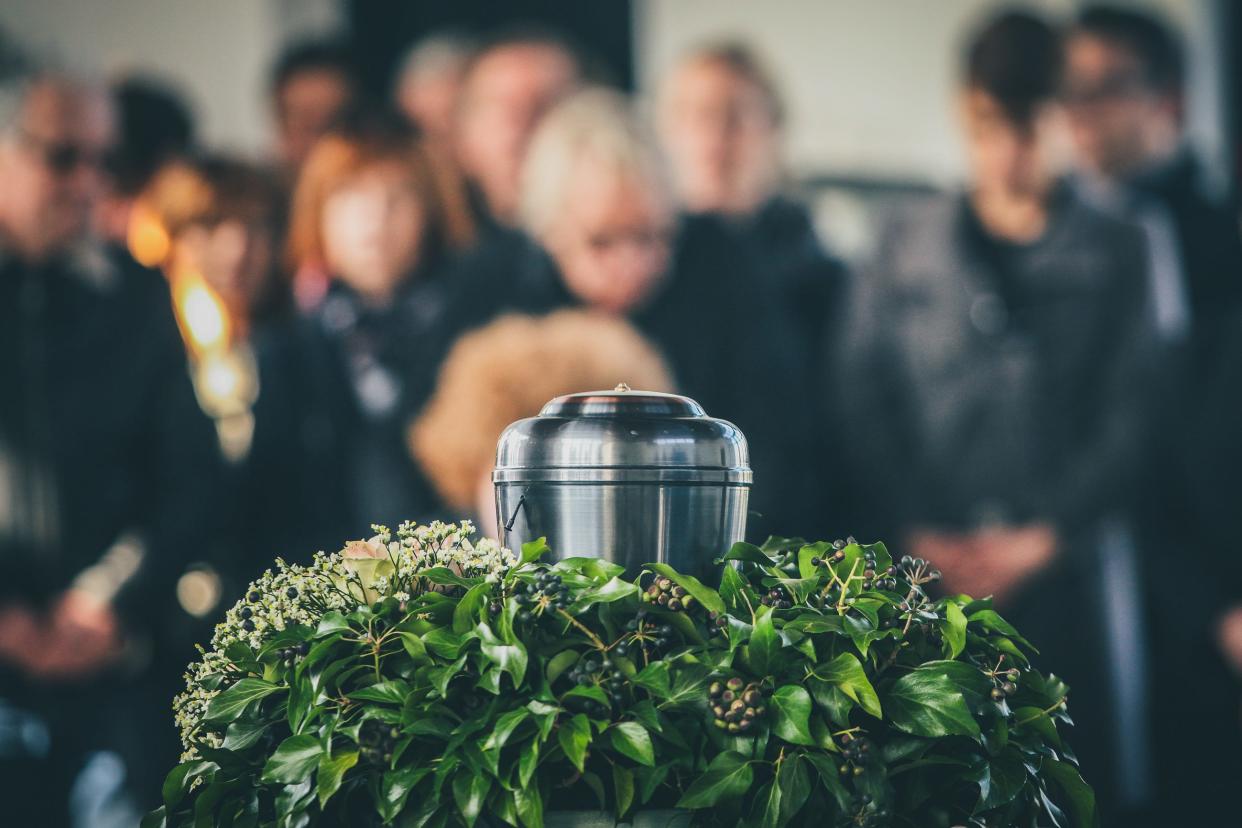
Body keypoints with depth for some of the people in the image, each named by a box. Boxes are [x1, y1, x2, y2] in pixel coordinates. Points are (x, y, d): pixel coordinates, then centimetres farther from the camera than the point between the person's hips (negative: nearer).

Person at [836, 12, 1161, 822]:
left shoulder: (1115, 253, 6)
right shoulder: (909, 245, 9)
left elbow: (1129, 417, 1)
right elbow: (865, 400, 5)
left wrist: (1044, 538, -7)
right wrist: (919, 536, -6)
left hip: (1070, 564, 0)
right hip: (934, 572, 1)